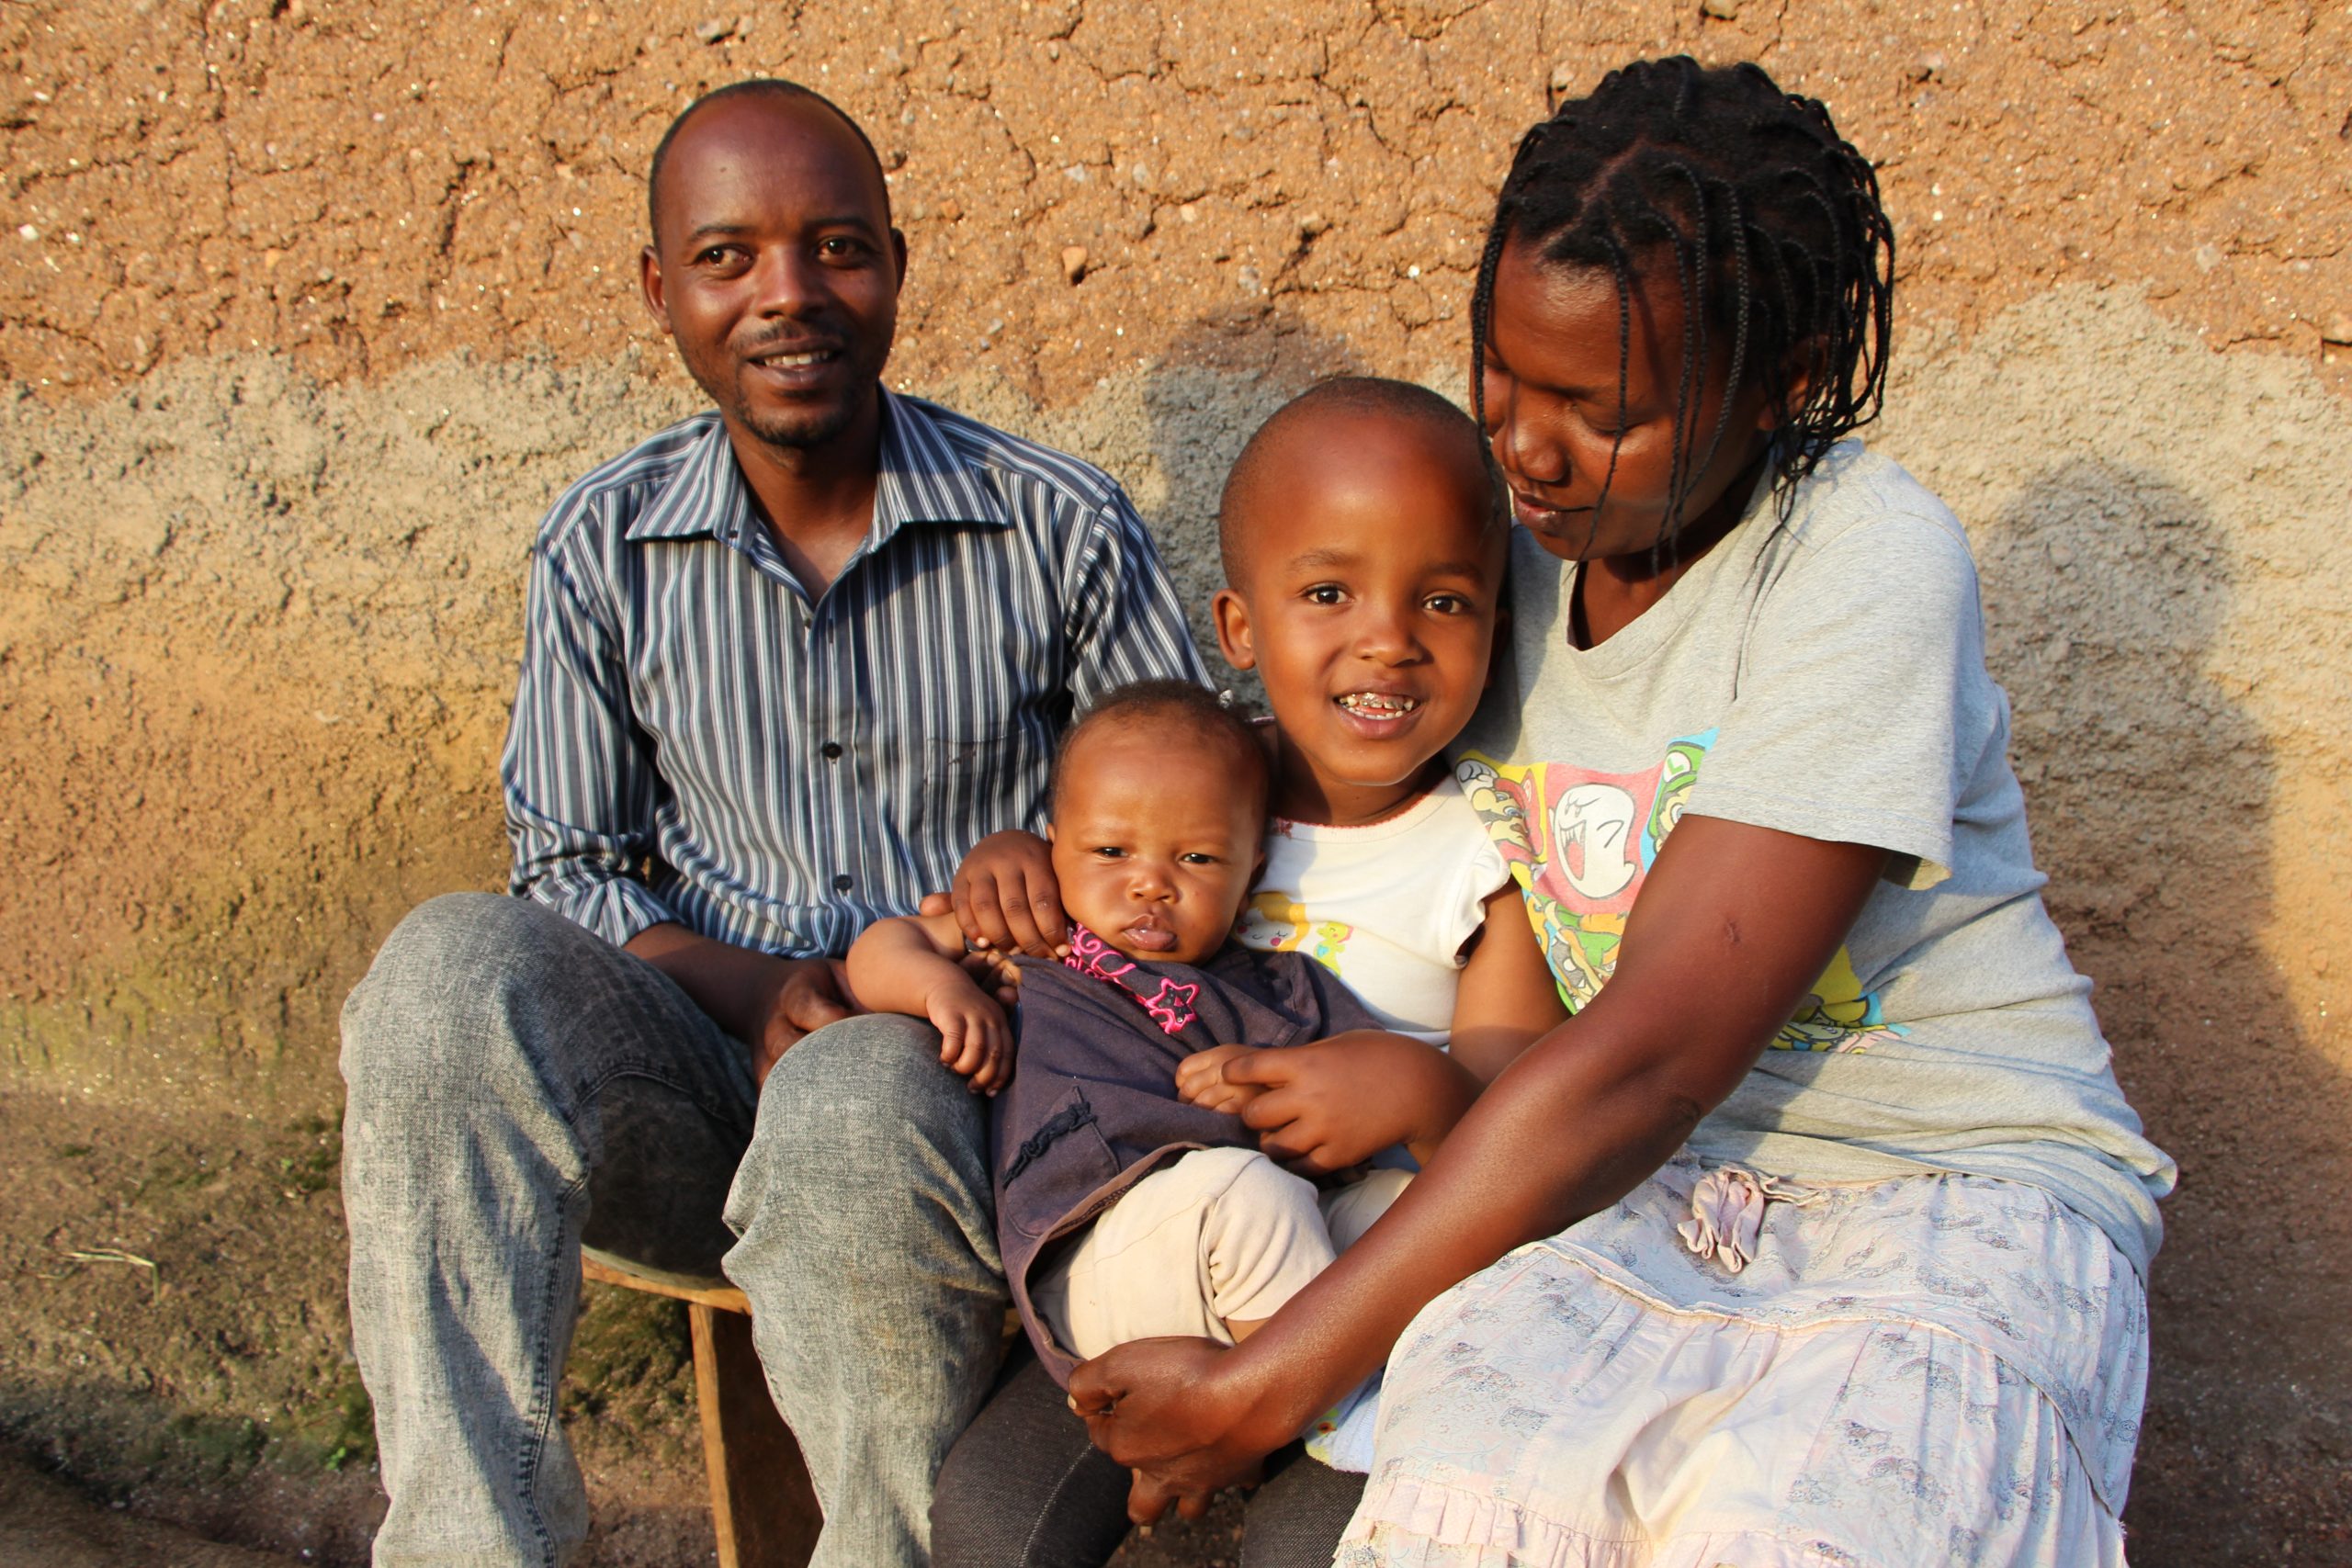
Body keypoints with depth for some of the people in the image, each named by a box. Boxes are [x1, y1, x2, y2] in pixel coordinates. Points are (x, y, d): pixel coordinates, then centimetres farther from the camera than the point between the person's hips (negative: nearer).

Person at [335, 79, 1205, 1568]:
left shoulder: (1063, 531, 1)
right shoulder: (602, 548, 6)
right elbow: (566, 869, 8)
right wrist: (748, 989, -11)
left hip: (966, 1071, -2)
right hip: (698, 1085, 3)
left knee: (853, 1106, -37)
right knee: (451, 967, -27)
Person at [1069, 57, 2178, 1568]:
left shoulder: (1869, 566, -17)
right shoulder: (1497, 531, 2)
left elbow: (1641, 1062, -22)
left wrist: (1260, 1388, -19)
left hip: (1964, 1181, -3)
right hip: (1657, 1178, 3)